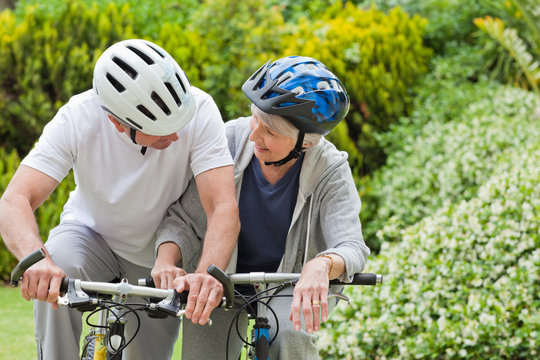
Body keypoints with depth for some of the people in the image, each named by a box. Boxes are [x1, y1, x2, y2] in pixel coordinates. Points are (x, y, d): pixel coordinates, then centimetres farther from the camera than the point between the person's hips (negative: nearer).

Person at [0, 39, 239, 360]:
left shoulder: (199, 110, -30)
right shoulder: (78, 119, -30)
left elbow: (224, 207, -37)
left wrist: (209, 273, -57)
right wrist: (35, 259, -58)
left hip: (160, 250, 1)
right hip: (92, 234, -1)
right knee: (53, 281, -33)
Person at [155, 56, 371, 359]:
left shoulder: (331, 171, -22)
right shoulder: (232, 139, -20)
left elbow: (352, 246, -33)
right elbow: (184, 218, -16)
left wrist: (321, 266, -57)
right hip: (222, 277, 2)